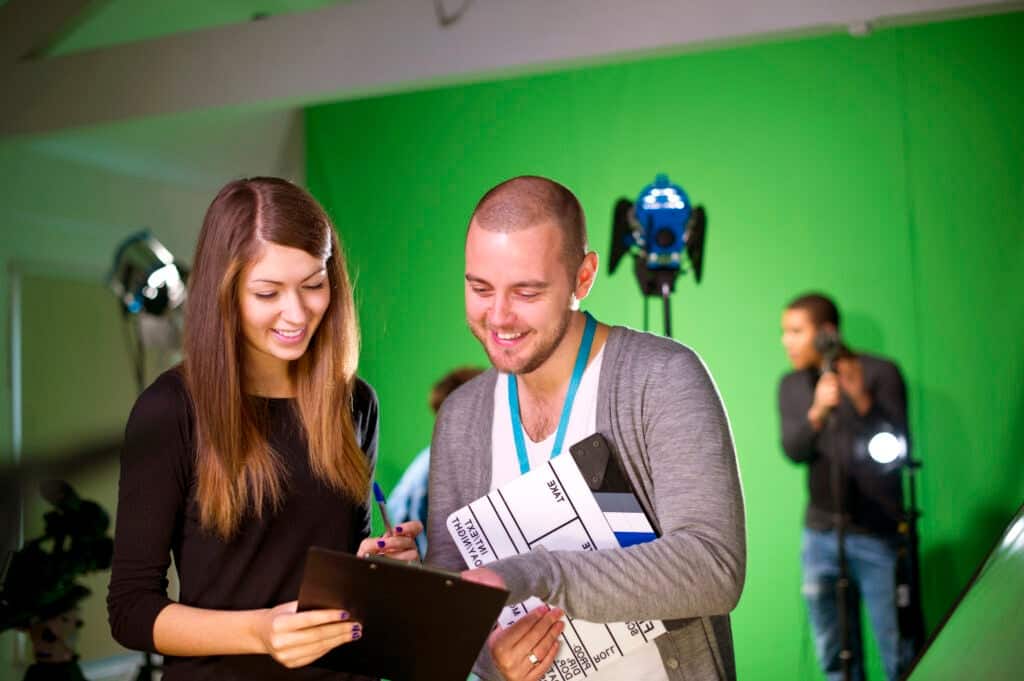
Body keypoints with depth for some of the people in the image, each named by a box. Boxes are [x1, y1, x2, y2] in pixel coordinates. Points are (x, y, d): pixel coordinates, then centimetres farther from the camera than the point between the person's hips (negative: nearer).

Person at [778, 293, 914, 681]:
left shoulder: (880, 373, -5)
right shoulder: (791, 385, 7)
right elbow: (793, 450, -6)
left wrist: (862, 400, -27)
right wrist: (817, 412, -25)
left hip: (878, 533, -4)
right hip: (821, 533, 4)